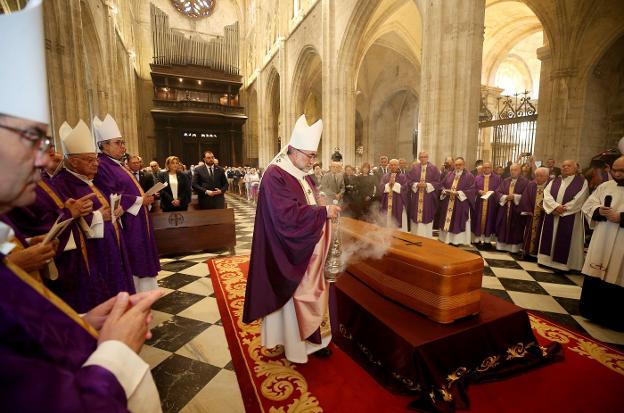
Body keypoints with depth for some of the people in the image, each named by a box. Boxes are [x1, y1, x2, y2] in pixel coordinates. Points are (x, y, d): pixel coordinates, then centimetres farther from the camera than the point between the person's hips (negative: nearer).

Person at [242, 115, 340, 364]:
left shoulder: (303, 175, 7)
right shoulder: (275, 174, -19)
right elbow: (288, 214, -28)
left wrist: (325, 209, -4)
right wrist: (323, 211, -22)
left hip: (308, 250, 8)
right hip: (290, 252, -8)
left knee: (311, 292, 17)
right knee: (293, 296, 9)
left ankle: (313, 337, 34)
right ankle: (294, 344, 30)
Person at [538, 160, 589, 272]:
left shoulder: (582, 181, 1)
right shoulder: (554, 181, 12)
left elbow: (578, 200, -9)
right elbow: (546, 194, -2)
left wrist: (562, 209, -14)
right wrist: (555, 206, -18)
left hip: (569, 217, -4)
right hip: (552, 215, 4)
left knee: (565, 241, -1)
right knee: (549, 238, 7)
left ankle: (563, 263, 7)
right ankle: (547, 259, 16)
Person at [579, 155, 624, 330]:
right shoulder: (604, 186, 8)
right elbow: (587, 205, 7)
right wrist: (598, 211, -12)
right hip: (600, 244, 4)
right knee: (594, 278, 10)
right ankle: (593, 311, 25)